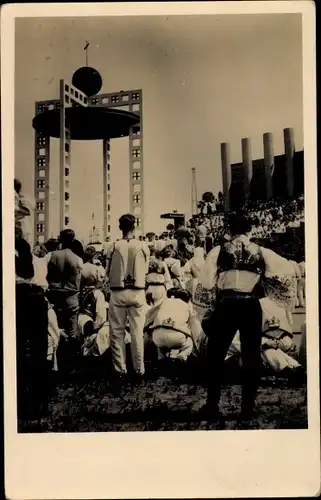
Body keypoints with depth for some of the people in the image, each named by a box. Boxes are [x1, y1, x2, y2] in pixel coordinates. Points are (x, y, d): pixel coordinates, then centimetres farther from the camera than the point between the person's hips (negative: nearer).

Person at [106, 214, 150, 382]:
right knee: (137, 332, 8)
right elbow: (145, 270, 3)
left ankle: (120, 370, 13)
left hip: (118, 293, -1)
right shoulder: (143, 246, -6)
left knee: (117, 332, 9)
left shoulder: (114, 247, -8)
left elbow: (108, 272, 0)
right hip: (137, 292, 1)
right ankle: (139, 370, 14)